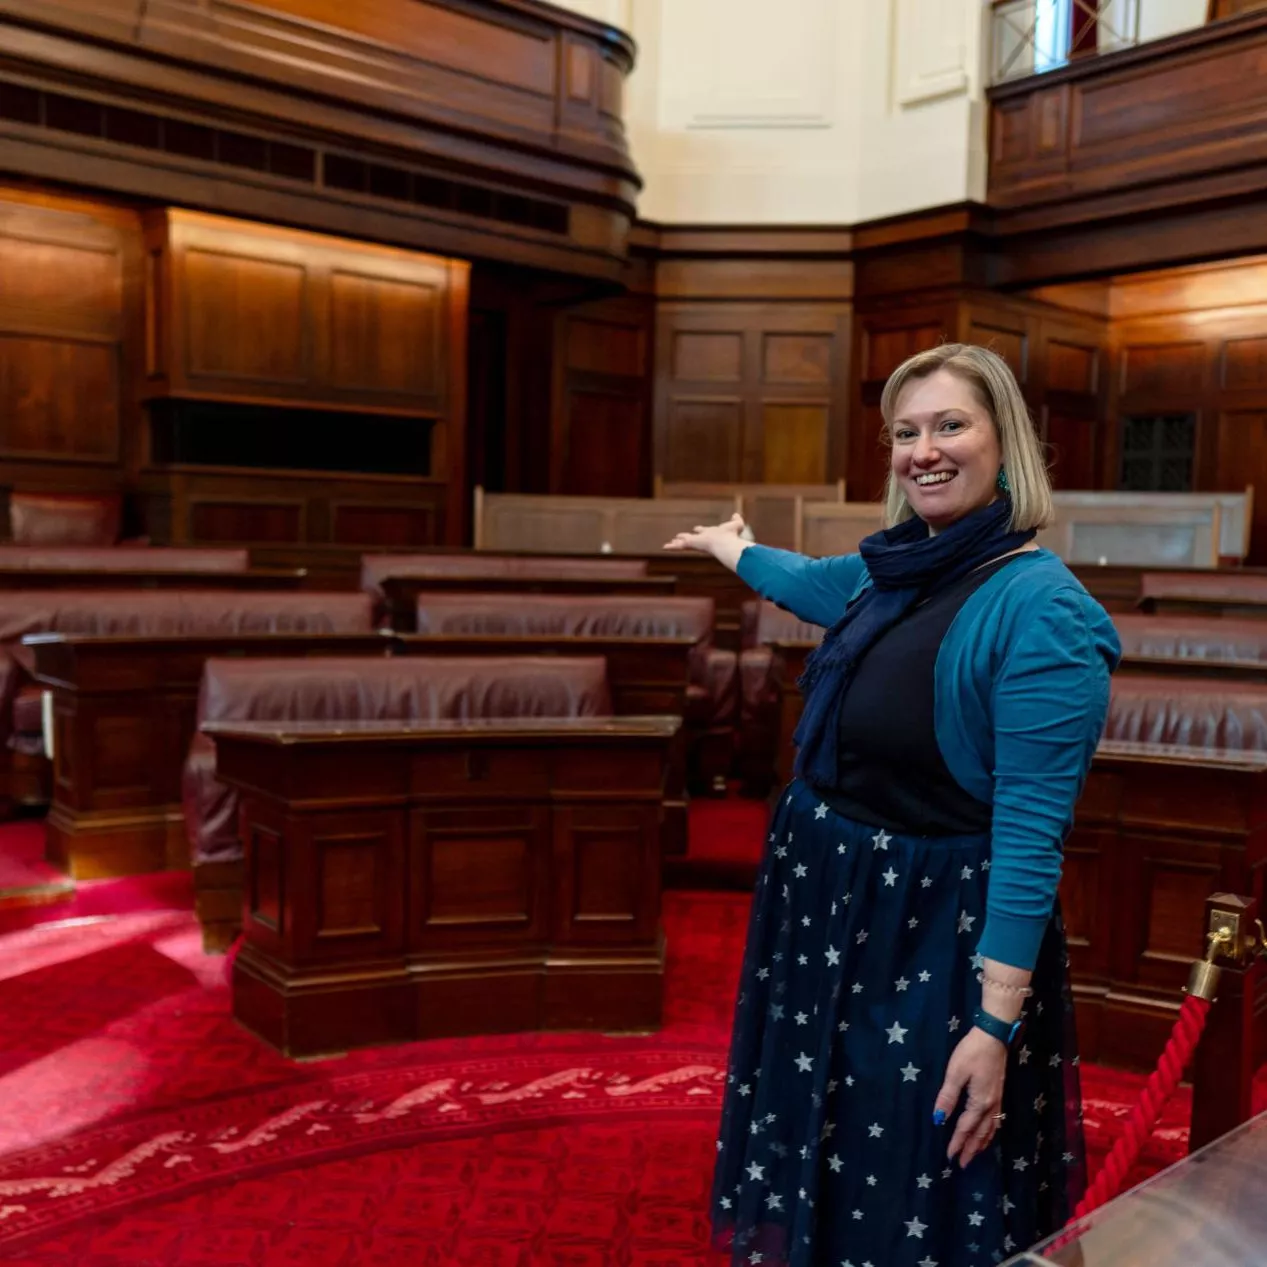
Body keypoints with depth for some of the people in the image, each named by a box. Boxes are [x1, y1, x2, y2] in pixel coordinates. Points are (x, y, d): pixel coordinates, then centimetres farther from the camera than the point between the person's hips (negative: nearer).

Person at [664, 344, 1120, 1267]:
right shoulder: (895, 569, 2)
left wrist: (997, 1021, -26)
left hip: (941, 937, -7)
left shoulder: (1040, 608, -21)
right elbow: (808, 581, 26)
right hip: (826, 904, 8)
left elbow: (1031, 830, -24)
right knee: (817, 1167, 24)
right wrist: (729, 548, 46)